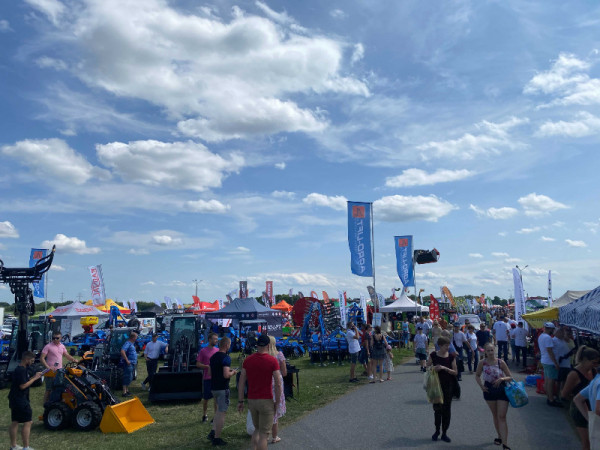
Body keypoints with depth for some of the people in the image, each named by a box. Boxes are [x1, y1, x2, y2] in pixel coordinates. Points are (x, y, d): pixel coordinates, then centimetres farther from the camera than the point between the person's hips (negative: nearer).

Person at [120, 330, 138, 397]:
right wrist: (127, 360, -26)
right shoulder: (127, 343, -15)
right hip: (128, 363, -10)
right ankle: (124, 392, -6)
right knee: (127, 377, -9)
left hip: (132, 363, 10)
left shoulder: (132, 343, 16)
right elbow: (122, 351, -28)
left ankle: (127, 390, 24)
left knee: (130, 377, 15)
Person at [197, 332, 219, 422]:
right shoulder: (203, 351, -4)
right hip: (207, 378, -2)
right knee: (206, 398, 10)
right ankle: (204, 415, 29)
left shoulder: (218, 350, 7)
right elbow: (198, 364, -4)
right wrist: (208, 366, -15)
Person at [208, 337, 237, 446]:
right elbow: (226, 375, -26)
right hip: (222, 388, -8)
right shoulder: (226, 358, -17)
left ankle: (213, 432, 14)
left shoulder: (213, 357, 10)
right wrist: (233, 372, -5)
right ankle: (217, 439, 6)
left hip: (213, 387, 8)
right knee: (221, 412, 1)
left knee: (219, 410, 22)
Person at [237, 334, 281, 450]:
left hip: (251, 400, 4)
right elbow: (278, 384, -12)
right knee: (263, 434, 4)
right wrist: (277, 402, -3)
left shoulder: (247, 360, 2)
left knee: (257, 429, 23)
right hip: (266, 401, -4)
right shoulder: (272, 361, -10)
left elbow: (241, 382, 2)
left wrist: (240, 401, 7)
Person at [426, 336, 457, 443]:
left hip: (448, 386, 1)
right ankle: (437, 431, 25)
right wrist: (434, 368, -17)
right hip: (436, 385, -1)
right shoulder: (433, 355, -6)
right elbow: (427, 367, 3)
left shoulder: (451, 357, -4)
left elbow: (455, 372, -4)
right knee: (437, 408, 5)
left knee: (447, 409, 5)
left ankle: (444, 433, 19)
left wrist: (445, 368, -19)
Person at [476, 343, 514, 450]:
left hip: (502, 390, -3)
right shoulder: (482, 363, -7)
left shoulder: (500, 362, -13)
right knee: (495, 415, 17)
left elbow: (510, 377, -5)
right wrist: (481, 385, -8)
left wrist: (502, 379, -24)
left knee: (502, 417, -6)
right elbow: (477, 375, 8)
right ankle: (500, 437, 35)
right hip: (489, 390, 3)